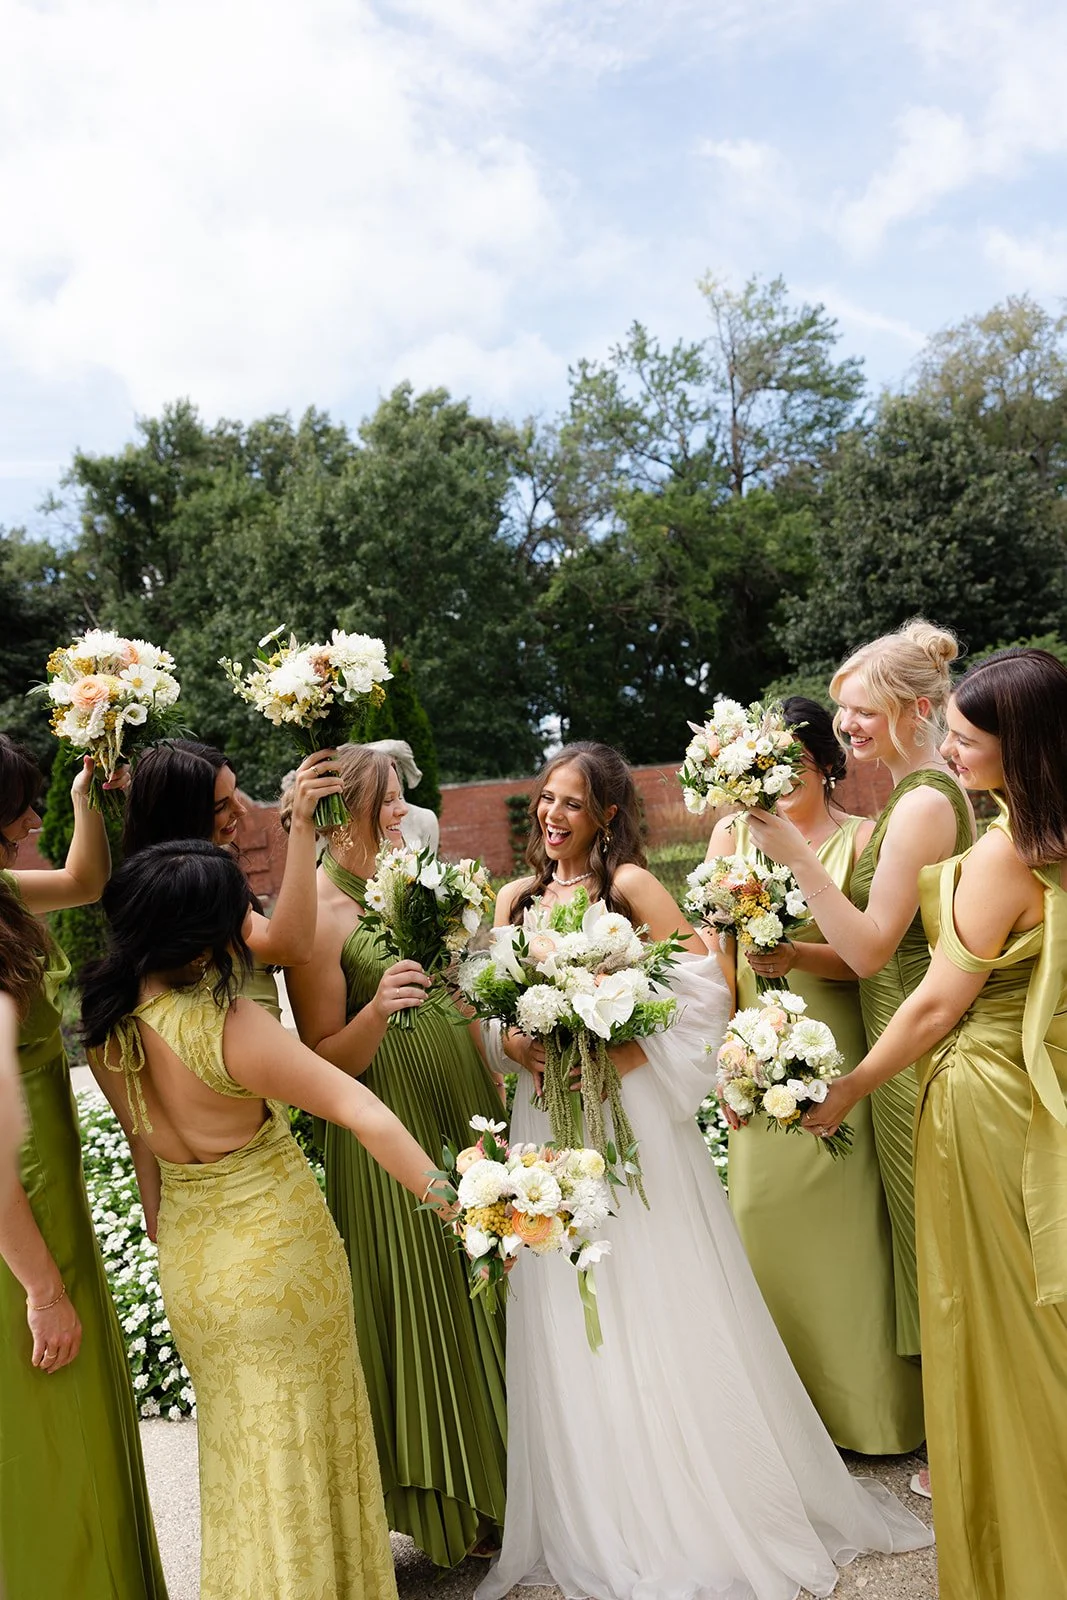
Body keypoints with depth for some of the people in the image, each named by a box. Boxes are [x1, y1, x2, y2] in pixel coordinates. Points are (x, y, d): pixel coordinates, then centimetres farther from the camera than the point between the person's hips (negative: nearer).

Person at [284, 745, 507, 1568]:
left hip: (466, 1120, 7)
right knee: (428, 1295, 5)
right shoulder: (317, 914, -15)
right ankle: (457, 1506, 27)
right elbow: (325, 1062, -15)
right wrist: (376, 1011, -32)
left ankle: (502, 1473, 38)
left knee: (487, 1286, 17)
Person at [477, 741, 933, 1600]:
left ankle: (705, 1510, 24)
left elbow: (703, 987, -13)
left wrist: (627, 1054, -21)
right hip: (548, 1118, 5)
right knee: (570, 1325, 11)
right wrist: (513, 1043, -10)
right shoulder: (517, 897, 9)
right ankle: (602, 1524, 29)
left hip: (629, 1112, -5)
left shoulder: (628, 882, -6)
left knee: (658, 1307, 4)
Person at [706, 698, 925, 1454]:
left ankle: (863, 1403, 27)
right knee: (763, 1214, 10)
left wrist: (798, 954, -25)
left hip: (836, 1056, -3)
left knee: (845, 1216, 5)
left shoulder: (861, 837, -4)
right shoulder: (732, 832, 5)